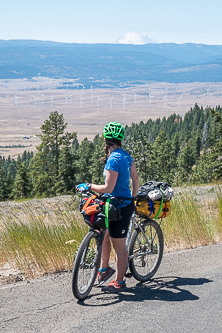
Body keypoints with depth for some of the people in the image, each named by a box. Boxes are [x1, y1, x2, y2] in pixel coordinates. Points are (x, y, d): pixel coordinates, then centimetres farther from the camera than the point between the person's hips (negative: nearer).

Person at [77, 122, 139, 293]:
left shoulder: (113, 160, -22)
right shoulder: (126, 156, 6)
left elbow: (108, 188, -25)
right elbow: (135, 178, 14)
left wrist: (89, 186, -13)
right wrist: (133, 197, 26)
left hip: (120, 208, -10)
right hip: (125, 203, 10)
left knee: (119, 246, 1)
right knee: (103, 234, 21)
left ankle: (119, 282, 11)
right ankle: (104, 269, 34)